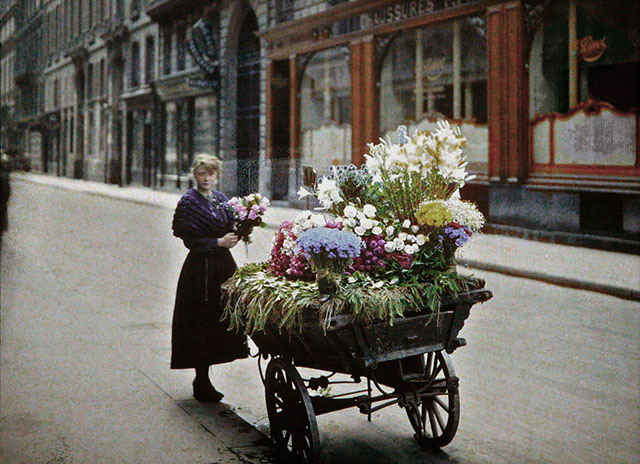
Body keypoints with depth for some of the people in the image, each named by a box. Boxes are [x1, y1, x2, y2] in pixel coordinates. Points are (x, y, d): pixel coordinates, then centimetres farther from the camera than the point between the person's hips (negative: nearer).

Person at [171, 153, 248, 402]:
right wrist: (219, 242, -19)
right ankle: (202, 384, 6)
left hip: (224, 264, 7)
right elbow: (191, 241, -12)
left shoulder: (222, 198, 13)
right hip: (201, 267, -7)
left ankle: (202, 380, 20)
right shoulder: (189, 201, -7)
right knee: (201, 323, -3)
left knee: (221, 320, 8)